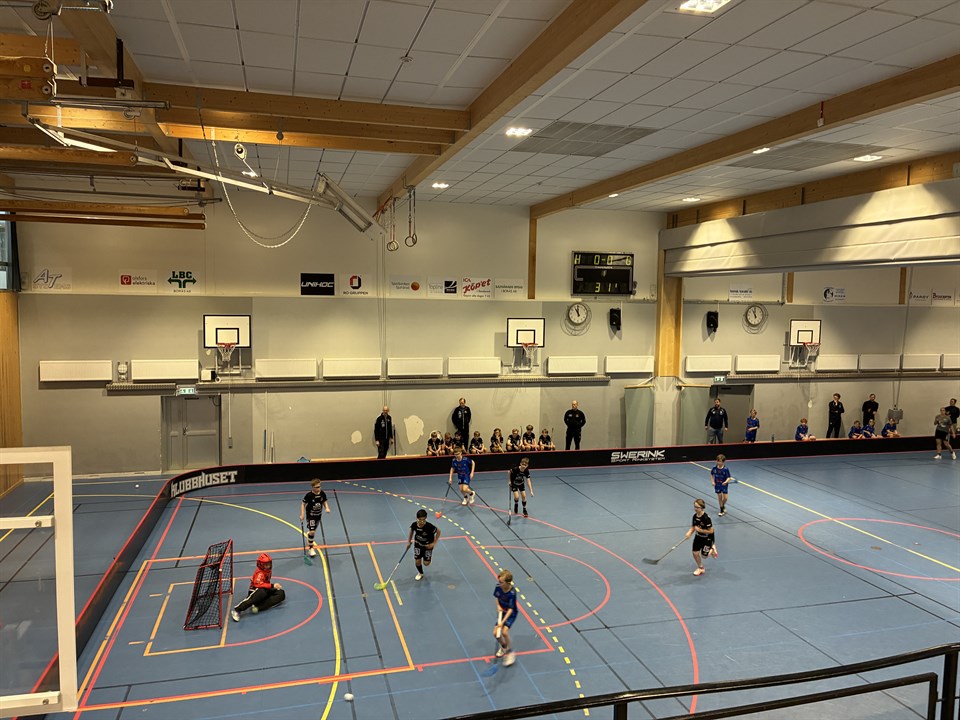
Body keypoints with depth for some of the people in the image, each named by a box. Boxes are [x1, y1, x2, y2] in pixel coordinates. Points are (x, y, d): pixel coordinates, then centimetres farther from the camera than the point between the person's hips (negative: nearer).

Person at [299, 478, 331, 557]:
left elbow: (324, 502, 5)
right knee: (312, 532, -13)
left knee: (313, 530, 23)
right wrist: (302, 514, -17)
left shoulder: (322, 494, -11)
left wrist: (327, 508, -14)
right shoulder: (309, 495, -23)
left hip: (318, 515, 5)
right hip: (310, 515, -5)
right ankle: (311, 548, 0)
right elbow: (303, 504, -12)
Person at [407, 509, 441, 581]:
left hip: (428, 545, -2)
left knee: (426, 563, -1)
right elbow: (411, 531, 2)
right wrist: (409, 541, 3)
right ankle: (420, 573, 36)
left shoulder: (430, 526, -33)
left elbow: (438, 531, -17)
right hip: (418, 545, 2)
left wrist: (433, 543, -15)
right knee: (417, 562, 3)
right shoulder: (414, 525, -23)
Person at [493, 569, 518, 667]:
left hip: (510, 614, -5)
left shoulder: (512, 593, -29)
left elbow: (511, 609, -25)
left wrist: (503, 622, -29)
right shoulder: (498, 587, -14)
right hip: (501, 612, 5)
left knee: (504, 631, -24)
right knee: (495, 633, -3)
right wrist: (498, 606, -10)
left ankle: (510, 652, -2)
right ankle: (504, 647, 29)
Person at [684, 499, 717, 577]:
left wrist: (699, 530, -24)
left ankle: (712, 548, 33)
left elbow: (710, 531, -25)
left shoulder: (706, 518, -29)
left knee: (704, 555, 1)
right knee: (695, 553, 3)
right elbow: (693, 527, 4)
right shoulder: (695, 516, -8)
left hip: (707, 538, -6)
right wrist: (689, 532, -15)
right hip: (699, 537, 6)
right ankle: (701, 568, 28)